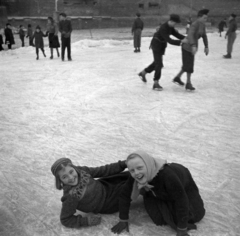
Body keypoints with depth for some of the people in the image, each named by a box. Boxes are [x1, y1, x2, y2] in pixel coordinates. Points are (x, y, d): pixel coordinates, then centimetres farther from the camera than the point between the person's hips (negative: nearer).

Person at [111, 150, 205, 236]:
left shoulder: (167, 174, -47)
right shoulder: (134, 178, -32)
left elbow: (181, 200, -40)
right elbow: (124, 195, -17)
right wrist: (123, 220, -15)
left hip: (184, 187, -3)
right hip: (160, 194, 3)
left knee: (196, 215, -10)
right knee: (158, 219, -13)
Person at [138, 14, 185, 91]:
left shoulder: (170, 27, 1)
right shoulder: (163, 28, -29)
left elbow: (176, 34, 0)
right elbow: (169, 40, -35)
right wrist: (180, 42, -40)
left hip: (161, 45, 10)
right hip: (156, 45, -10)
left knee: (157, 62, 19)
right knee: (159, 64, -13)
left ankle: (143, 72, 37)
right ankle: (156, 84, -9)